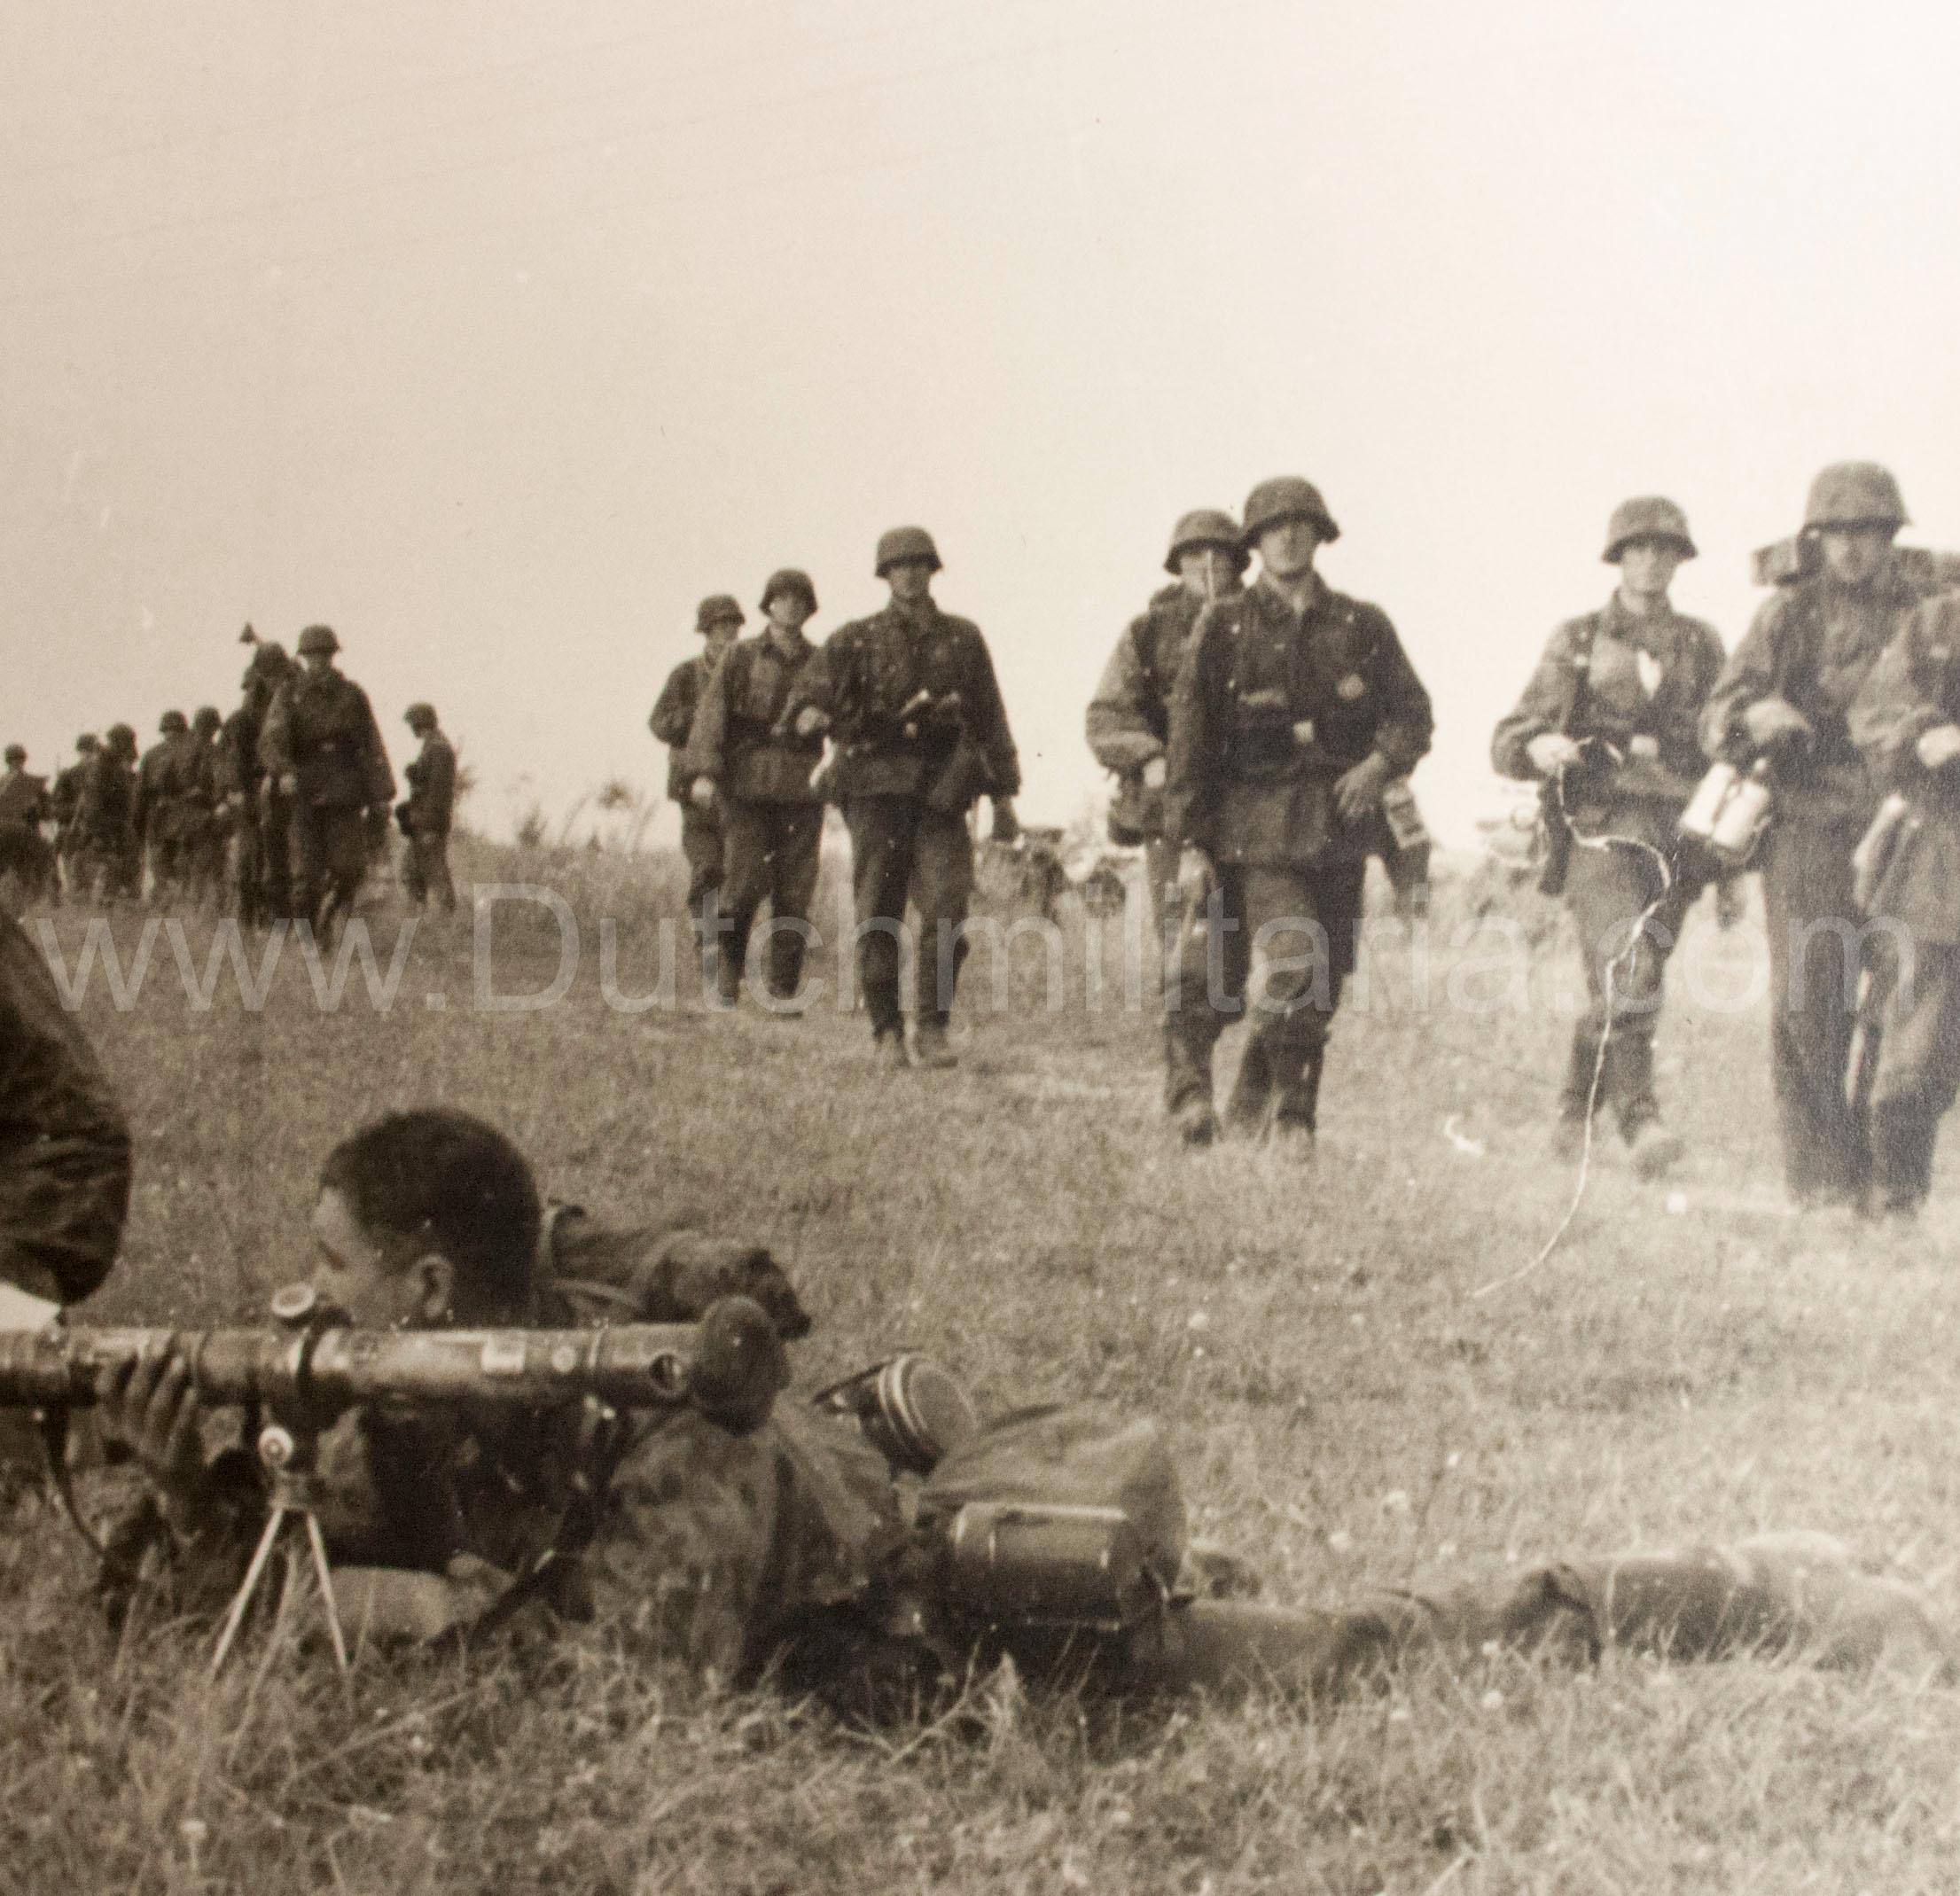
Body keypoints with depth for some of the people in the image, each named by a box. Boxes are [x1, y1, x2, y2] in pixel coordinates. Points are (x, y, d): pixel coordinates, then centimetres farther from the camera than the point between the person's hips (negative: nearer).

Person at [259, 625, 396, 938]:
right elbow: (272, 739, -10)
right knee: (307, 872, -3)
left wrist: (382, 793, -3)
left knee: (349, 868, -6)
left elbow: (372, 747, 5)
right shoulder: (288, 694, 4)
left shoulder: (352, 695, 8)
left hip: (346, 794, 1)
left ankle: (329, 914, 17)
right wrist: (283, 771, -30)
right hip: (305, 795, -1)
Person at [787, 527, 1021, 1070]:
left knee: (947, 909, -10)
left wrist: (1004, 797, 12)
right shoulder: (856, 639, 7)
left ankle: (931, 1029, 1)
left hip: (940, 790, 1)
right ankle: (887, 1032, 9)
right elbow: (817, 686, -8)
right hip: (875, 787, -1)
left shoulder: (963, 638, 13)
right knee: (877, 915, -2)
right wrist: (812, 715, -34)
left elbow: (989, 718, 16)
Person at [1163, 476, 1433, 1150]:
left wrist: (1380, 761, -9)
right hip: (1256, 828, -3)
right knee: (1292, 966, -16)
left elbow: (1412, 711, 14)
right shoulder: (1223, 626, 2)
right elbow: (1189, 736, 0)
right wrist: (1190, 842, -5)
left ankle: (1253, 1106, 21)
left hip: (1339, 830, 3)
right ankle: (1289, 1104, 5)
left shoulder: (1362, 626, 9)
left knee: (1320, 987, 4)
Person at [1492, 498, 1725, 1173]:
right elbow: (1507, 742, 3)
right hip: (1600, 830, -3)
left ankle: (1575, 1106, 25)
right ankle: (1639, 1119, -26)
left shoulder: (1700, 646, 15)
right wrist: (1539, 749, -20)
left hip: (1677, 835, 3)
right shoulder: (1577, 641, 8)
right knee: (1625, 972, -21)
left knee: (1628, 988, 5)